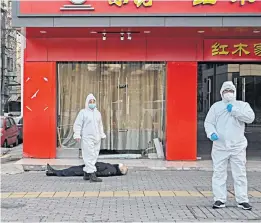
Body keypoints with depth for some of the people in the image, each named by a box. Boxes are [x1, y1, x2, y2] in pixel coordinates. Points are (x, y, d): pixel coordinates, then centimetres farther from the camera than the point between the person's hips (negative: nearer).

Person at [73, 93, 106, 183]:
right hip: (87, 138, -7)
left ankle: (86, 174, 18)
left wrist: (102, 135, 25)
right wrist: (77, 135, -16)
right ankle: (92, 175, -12)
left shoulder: (98, 113, 18)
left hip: (96, 139, 7)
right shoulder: (83, 112, -2)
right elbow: (78, 124, -7)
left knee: (94, 156, 8)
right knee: (89, 156, -10)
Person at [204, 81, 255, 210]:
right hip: (220, 146, 1)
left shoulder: (242, 105, 9)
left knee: (240, 174, 2)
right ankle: (219, 200, 9)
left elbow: (250, 117, -8)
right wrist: (212, 133, -15)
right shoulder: (216, 106, 11)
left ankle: (242, 200, 9)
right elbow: (208, 122, 4)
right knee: (219, 173, 2)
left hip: (238, 147, 0)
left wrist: (234, 110, -12)